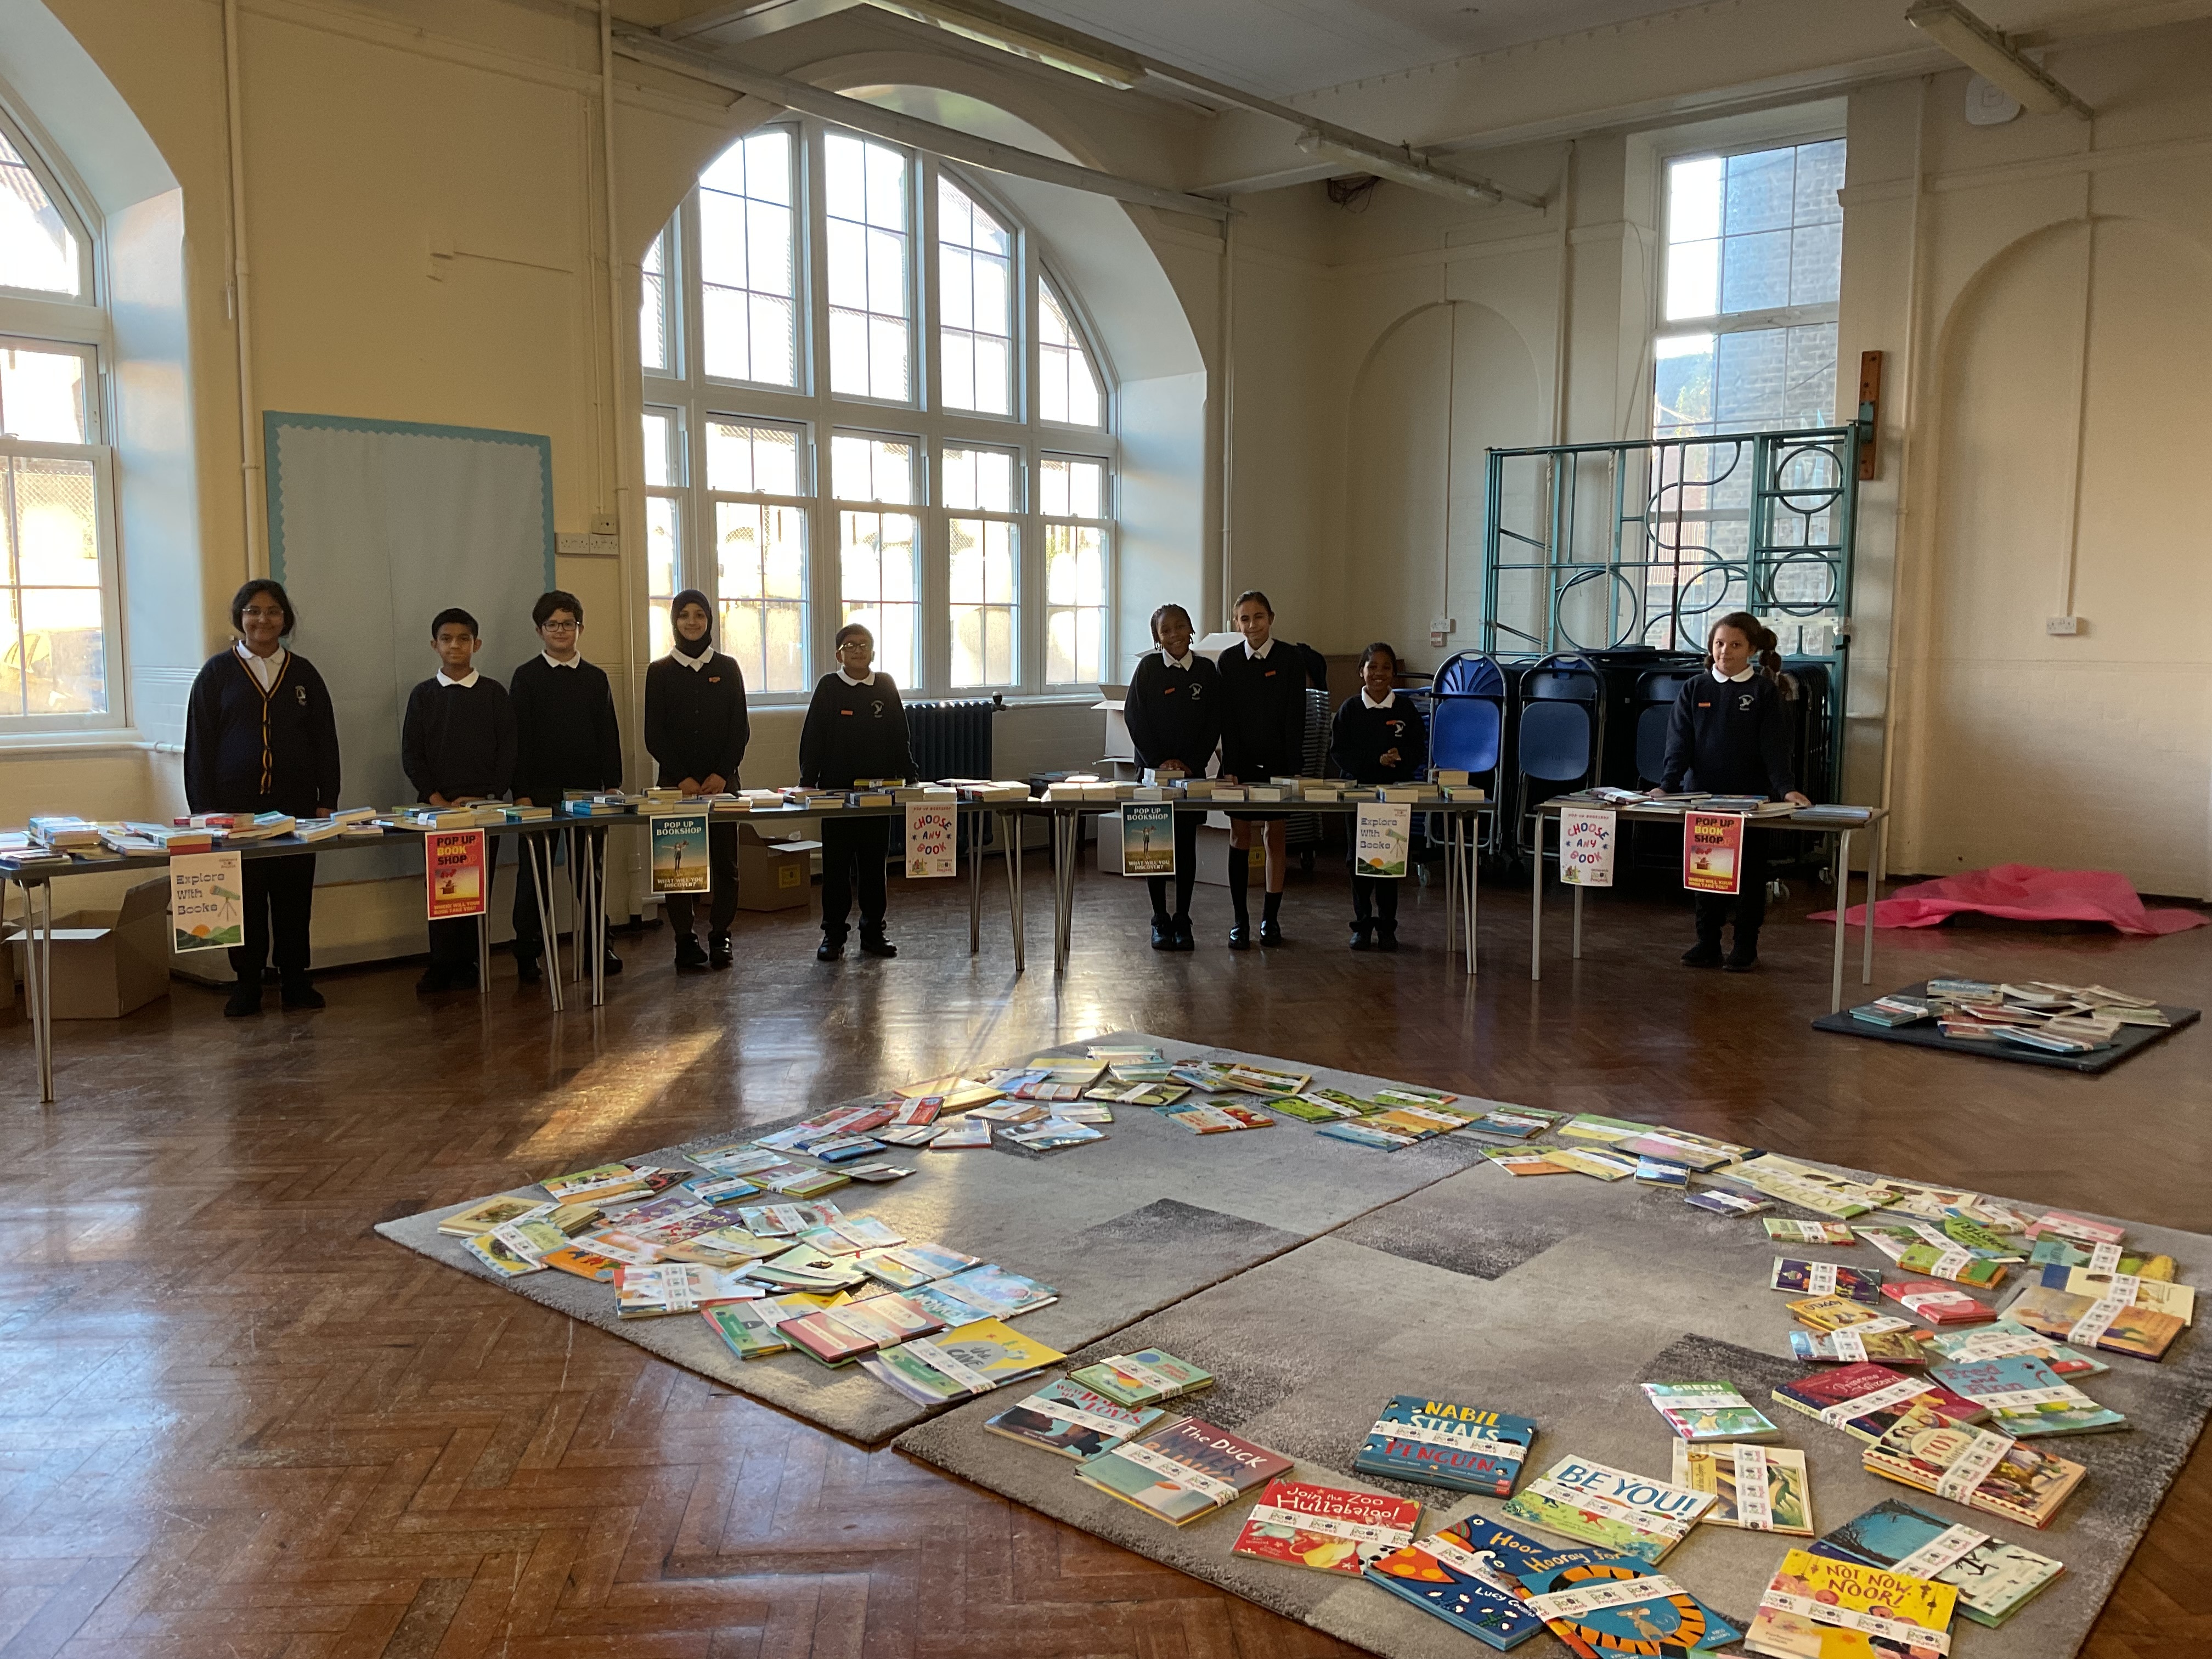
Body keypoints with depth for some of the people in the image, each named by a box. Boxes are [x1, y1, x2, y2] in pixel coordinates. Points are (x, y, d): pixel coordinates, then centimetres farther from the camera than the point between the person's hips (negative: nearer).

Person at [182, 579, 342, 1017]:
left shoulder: (303, 674, 10)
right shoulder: (217, 672, 5)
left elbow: (325, 742, 10)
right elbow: (199, 744, 4)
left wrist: (326, 801, 3)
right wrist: (204, 808, -3)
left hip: (295, 804, 1)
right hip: (236, 806, -1)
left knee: (294, 898, 3)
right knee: (243, 899, 1)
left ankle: (295, 981, 12)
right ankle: (247, 985, 11)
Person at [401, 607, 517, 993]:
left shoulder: (494, 693, 6)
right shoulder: (423, 695, 8)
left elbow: (507, 752, 2)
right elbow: (411, 755, 4)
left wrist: (489, 796, -8)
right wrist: (438, 799, -7)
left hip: (484, 804, 0)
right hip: (436, 804, 1)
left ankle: (468, 962, 8)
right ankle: (441, 966, 4)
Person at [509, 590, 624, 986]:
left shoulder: (595, 678, 10)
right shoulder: (526, 677, 2)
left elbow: (609, 735, 11)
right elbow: (519, 739, -2)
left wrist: (613, 785, 4)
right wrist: (521, 793, -8)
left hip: (588, 789, 2)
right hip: (541, 791, -2)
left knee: (590, 870, 5)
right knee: (534, 872, 2)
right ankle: (528, 952, 8)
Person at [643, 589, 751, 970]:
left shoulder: (727, 668, 9)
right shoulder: (660, 672, 6)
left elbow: (740, 728, 6)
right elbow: (654, 734, 2)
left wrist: (722, 774, -7)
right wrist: (682, 778, -8)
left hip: (722, 780, 1)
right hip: (675, 782, -1)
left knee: (724, 862, 0)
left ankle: (720, 937, 8)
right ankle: (685, 941, 3)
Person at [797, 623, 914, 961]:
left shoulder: (886, 687, 6)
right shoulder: (828, 687, 0)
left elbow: (900, 738, 9)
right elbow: (812, 738, -1)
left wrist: (908, 778, 4)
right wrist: (808, 781, -7)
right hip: (836, 790, -2)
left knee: (874, 864, 8)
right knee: (836, 866, 3)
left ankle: (873, 933, 17)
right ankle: (833, 936, 11)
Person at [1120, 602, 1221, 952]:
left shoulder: (1207, 671, 3)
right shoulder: (1148, 668, -1)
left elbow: (1214, 723, 3)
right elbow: (1135, 717, -4)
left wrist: (1191, 763, -6)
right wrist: (1161, 761, -9)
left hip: (1192, 771, 1)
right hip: (1155, 770, -1)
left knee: (1186, 845, 4)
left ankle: (1183, 922, 11)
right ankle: (1160, 921, 10)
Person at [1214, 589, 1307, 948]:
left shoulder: (1291, 660, -2)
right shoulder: (1228, 661, 2)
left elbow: (1295, 718, -4)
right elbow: (1226, 718, 0)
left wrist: (1292, 768, -10)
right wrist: (1230, 767, -7)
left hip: (1277, 762, -1)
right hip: (1240, 763, 1)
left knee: (1275, 836, 4)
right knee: (1239, 836, 0)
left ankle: (1271, 917, 13)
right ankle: (1240, 920, 4)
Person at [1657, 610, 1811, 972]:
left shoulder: (1766, 692, -3)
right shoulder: (1694, 690, 3)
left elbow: (1775, 746, -8)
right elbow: (1680, 743, -2)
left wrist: (1786, 788, -20)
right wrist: (1667, 786, -14)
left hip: (1750, 797, -2)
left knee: (1749, 873, 6)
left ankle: (1746, 946, 16)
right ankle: (1708, 943, 18)